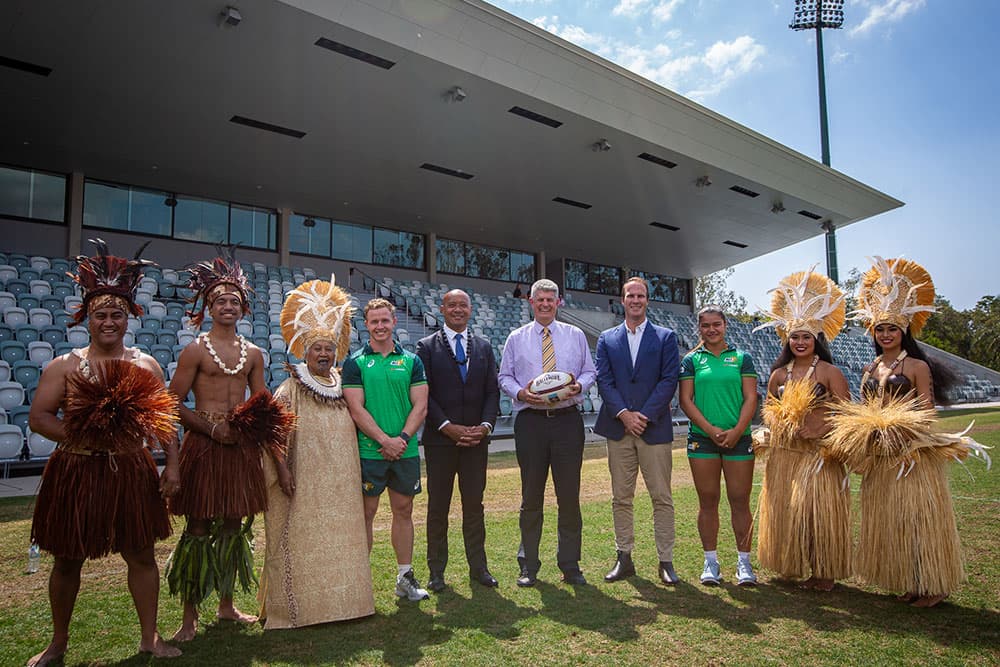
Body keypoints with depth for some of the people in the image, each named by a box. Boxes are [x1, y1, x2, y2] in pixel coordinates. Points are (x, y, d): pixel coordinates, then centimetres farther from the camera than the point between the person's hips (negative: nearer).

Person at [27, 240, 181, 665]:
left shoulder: (145, 365, 4)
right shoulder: (65, 366, -1)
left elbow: (164, 418, 6)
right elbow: (38, 417, -5)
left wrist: (171, 464, 1)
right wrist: (82, 434, -20)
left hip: (131, 472, 1)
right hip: (76, 472, -1)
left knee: (141, 554, 8)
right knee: (67, 560, 12)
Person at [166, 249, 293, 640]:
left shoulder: (253, 353, 10)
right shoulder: (195, 350, -2)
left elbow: (264, 408, 13)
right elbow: (173, 404, -5)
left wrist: (277, 455, 8)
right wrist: (212, 427, -13)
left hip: (242, 447, 4)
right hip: (204, 445, -4)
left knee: (233, 525, 12)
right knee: (199, 527, 1)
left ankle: (227, 605, 27)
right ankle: (190, 617, 14)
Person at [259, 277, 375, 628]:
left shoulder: (342, 389, 10)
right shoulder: (289, 390, -5)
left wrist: (357, 476, 17)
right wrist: (282, 474, -17)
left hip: (341, 486, 5)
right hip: (305, 486, -5)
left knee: (342, 538, 10)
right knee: (302, 542, 0)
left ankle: (343, 597, 23)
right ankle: (299, 606, 12)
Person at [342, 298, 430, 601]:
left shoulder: (411, 360, 7)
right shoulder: (355, 363, 0)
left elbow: (420, 406, 1)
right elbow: (356, 409, -7)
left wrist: (402, 438, -12)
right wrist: (385, 440, -15)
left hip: (406, 451, 3)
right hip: (368, 451, -2)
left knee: (404, 510, 11)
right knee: (365, 513, 4)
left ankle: (405, 577, 22)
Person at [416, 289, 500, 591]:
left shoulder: (483, 346, 10)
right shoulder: (427, 346, 0)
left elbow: (492, 391, 6)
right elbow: (423, 394, -6)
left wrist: (485, 425, -9)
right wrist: (448, 427, -14)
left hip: (476, 439, 3)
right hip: (440, 440, -2)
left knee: (474, 504, 10)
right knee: (438, 506, 7)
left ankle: (478, 567, 21)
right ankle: (436, 570, 18)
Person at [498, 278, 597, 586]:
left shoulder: (575, 336, 11)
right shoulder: (516, 338, 9)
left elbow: (590, 371, 12)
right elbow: (505, 377, 9)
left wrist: (579, 385, -10)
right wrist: (520, 393, -11)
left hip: (567, 420, 0)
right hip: (530, 420, 0)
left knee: (569, 494, 3)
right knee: (531, 495, 7)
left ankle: (570, 565, 17)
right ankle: (528, 565, 20)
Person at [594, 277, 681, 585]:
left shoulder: (665, 337, 7)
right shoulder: (607, 339, 12)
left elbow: (669, 380, -2)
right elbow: (604, 380, 3)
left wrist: (645, 415, -11)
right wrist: (624, 414, -10)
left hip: (655, 428, -2)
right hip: (619, 428, 2)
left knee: (662, 498, 2)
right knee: (621, 498, 7)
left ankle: (666, 562, 11)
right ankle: (624, 559, 17)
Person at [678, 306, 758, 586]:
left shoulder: (742, 358, 8)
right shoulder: (692, 360, 7)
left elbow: (751, 398, 2)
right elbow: (685, 399, 1)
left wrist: (737, 431, -11)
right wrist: (711, 430, -10)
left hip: (738, 437, 0)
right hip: (702, 438, 0)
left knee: (740, 500, 2)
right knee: (708, 501, 5)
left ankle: (743, 562, 13)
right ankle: (711, 562, 15)